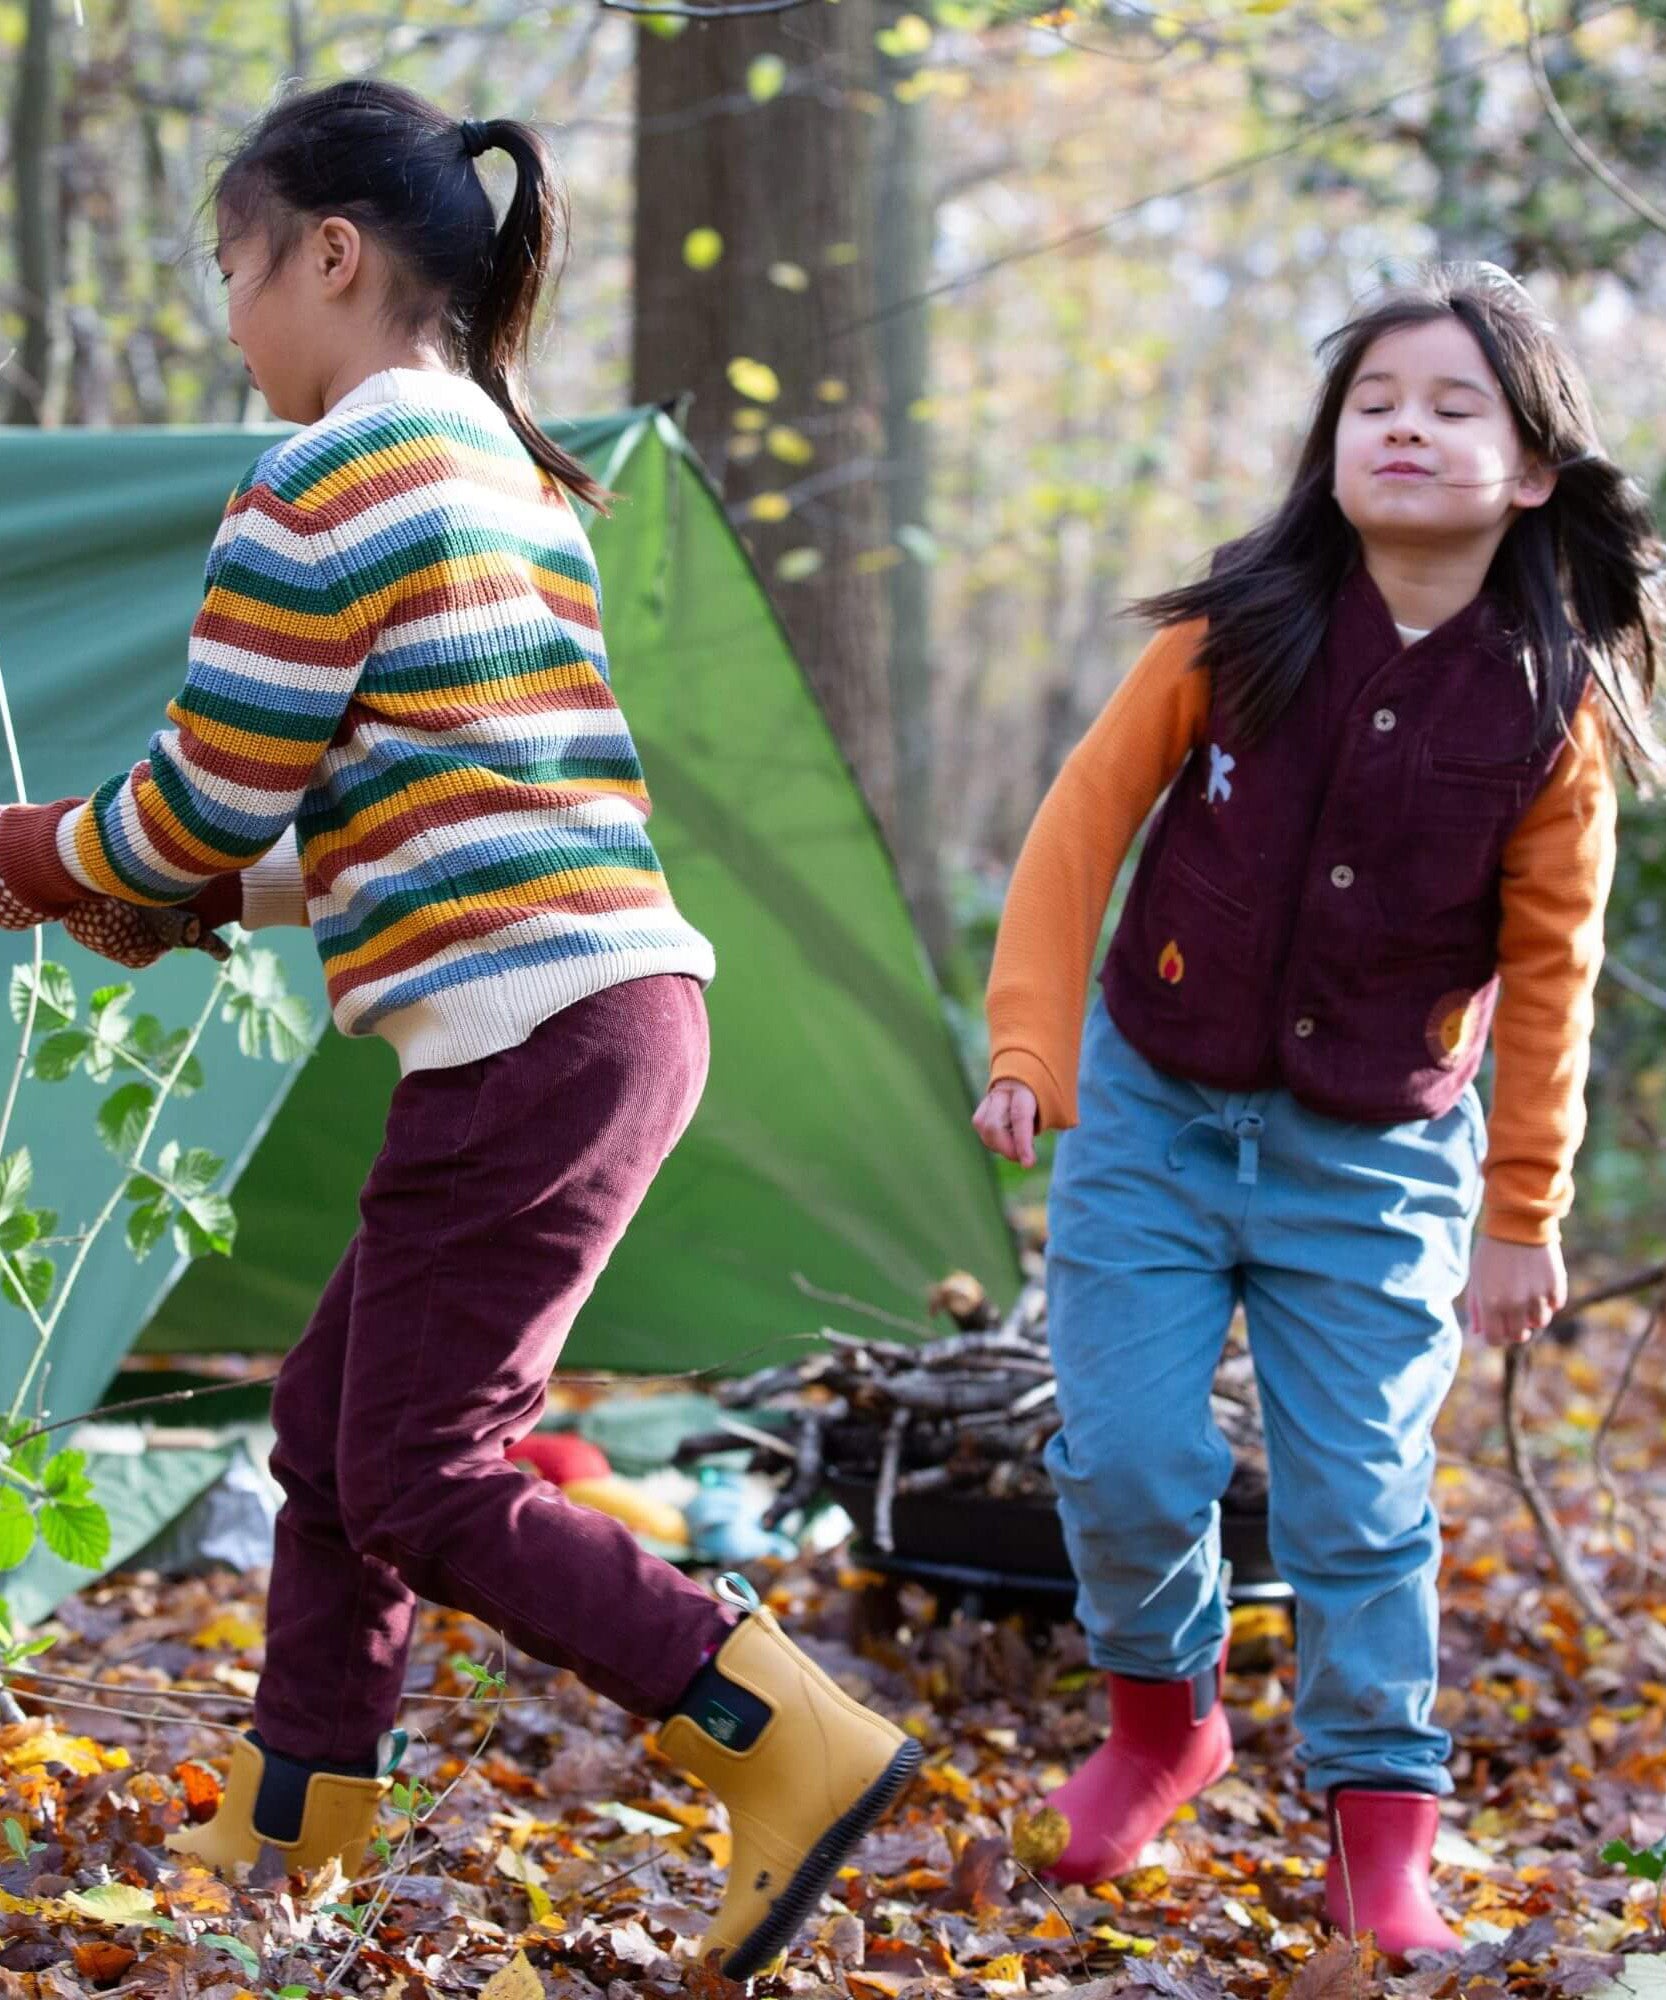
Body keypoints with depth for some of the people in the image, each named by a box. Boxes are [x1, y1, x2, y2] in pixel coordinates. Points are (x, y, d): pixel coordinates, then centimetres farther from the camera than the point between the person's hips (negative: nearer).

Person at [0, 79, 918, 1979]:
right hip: (620, 993, 10)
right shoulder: (519, 480, 19)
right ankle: (290, 1836, 24)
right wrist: (200, 900, 18)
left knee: (424, 1488, -2)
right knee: (334, 1416, 17)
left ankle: (795, 1747, -6)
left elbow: (200, 811, -7)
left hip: (523, 1033, -10)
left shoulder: (326, 483, -9)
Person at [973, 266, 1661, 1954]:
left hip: (1376, 1164, 0)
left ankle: (1382, 1834, 16)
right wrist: (1027, 1048, -8)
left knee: (1360, 1501, 1)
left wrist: (1523, 1216, 3)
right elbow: (1084, 823, -2)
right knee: (1130, 1464, -2)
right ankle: (1159, 1719, 27)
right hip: (1153, 1117, 1)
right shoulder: (1234, 637, -10)